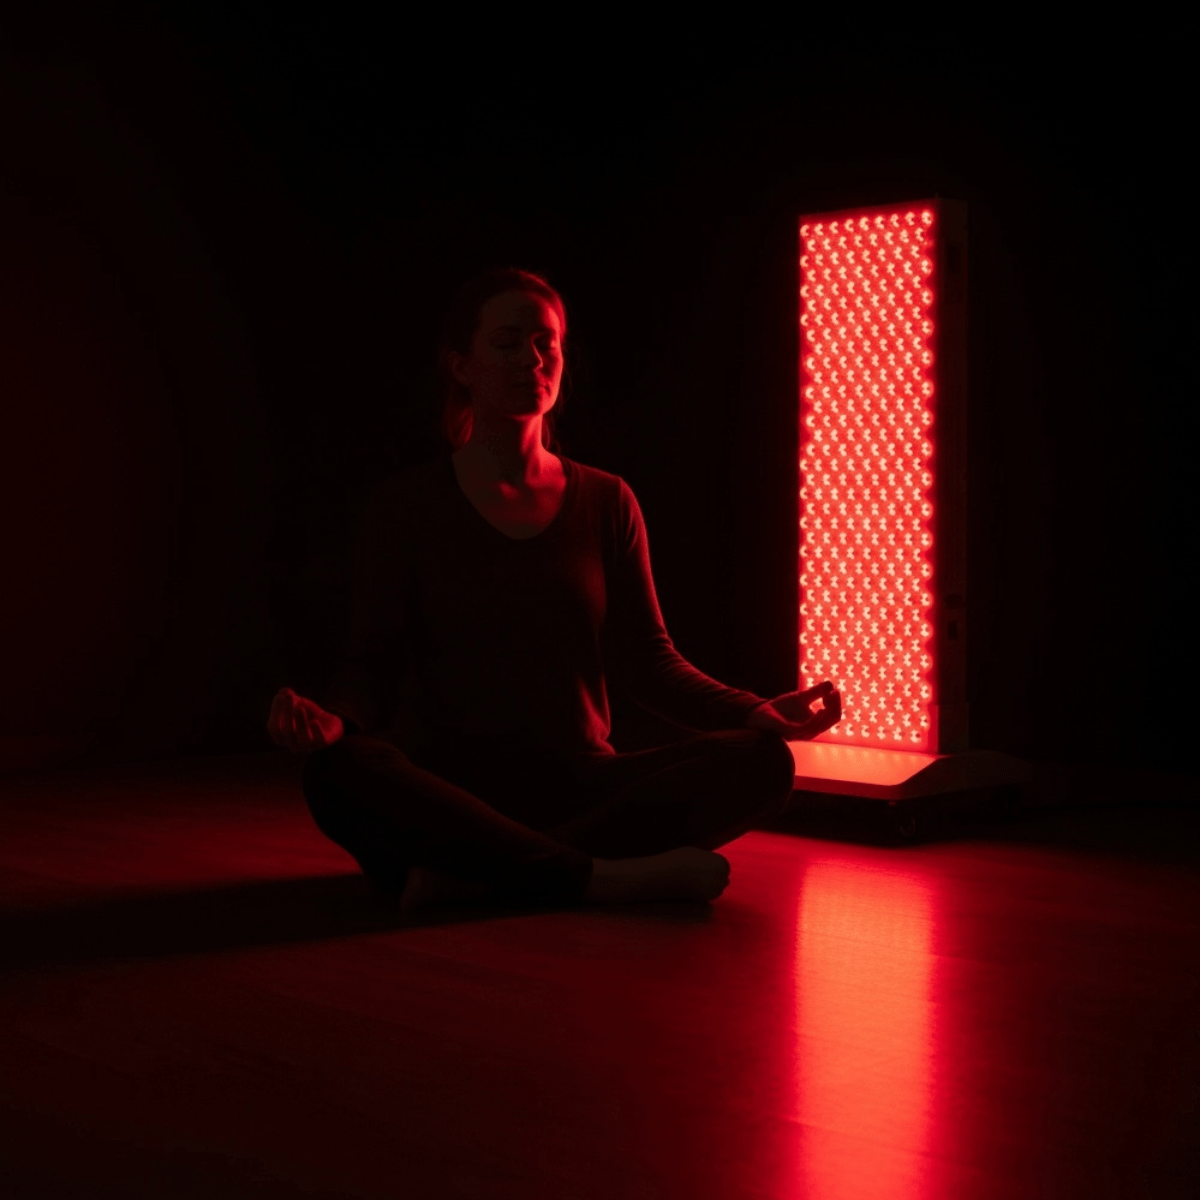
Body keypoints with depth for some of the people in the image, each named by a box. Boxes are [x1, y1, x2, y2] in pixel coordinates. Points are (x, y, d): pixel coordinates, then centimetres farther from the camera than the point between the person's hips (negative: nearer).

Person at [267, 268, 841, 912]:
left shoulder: (606, 503, 13)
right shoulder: (407, 508, 6)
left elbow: (649, 663, 8)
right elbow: (373, 665, 0)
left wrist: (756, 712, -10)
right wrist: (330, 718, -25)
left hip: (580, 789, 3)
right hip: (449, 793, -3)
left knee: (762, 760, -23)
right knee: (340, 772, -36)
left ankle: (478, 872, -29)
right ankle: (607, 877, -33)